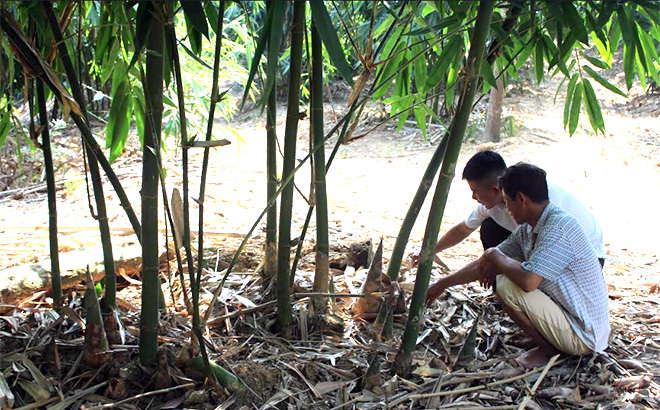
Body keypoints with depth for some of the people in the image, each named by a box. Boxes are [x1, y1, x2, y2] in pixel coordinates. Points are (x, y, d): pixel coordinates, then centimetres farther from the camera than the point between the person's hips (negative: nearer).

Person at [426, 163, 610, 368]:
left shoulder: (559, 227, -24)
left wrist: (496, 256, -14)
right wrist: (441, 284, 18)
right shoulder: (528, 230, 4)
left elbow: (528, 281, -34)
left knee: (507, 286, -19)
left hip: (583, 336, -9)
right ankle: (550, 342, 13)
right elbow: (484, 264, 13)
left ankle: (548, 348, -2)